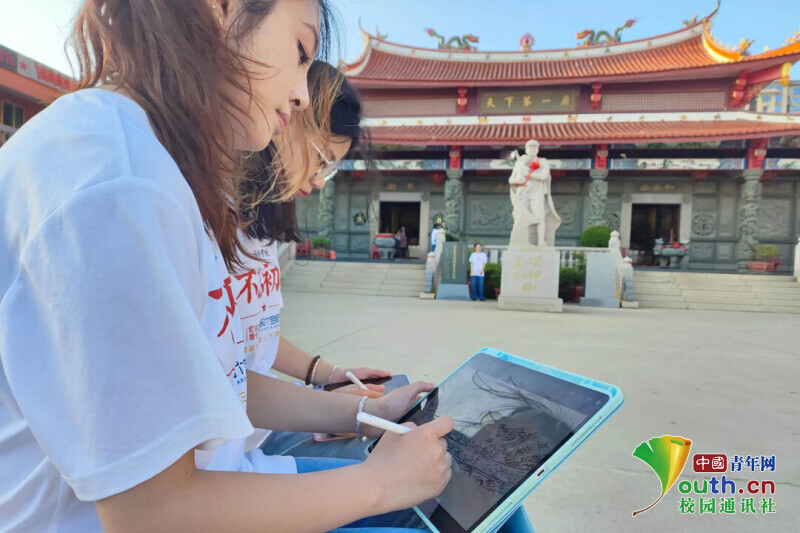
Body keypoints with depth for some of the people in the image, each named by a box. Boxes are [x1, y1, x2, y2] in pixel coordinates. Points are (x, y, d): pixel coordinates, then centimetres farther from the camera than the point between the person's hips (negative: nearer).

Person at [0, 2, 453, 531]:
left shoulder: (157, 163, 4)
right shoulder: (110, 186, -27)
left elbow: (212, 381, 6)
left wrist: (363, 412, 5)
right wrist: (378, 483, -14)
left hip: (199, 482, 8)